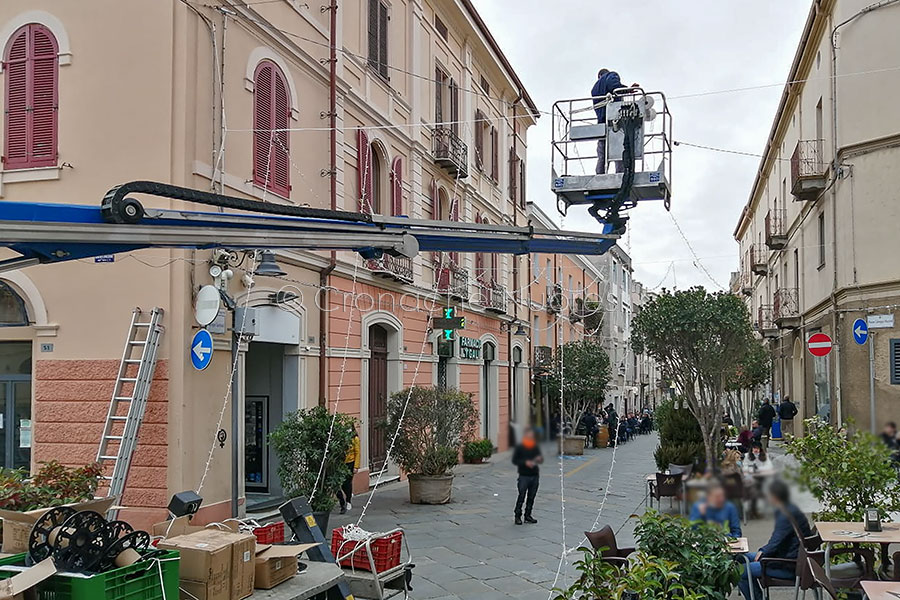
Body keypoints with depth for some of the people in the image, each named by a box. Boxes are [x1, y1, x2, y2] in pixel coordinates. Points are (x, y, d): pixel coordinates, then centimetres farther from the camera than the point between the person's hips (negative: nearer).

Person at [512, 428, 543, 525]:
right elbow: (514, 460, -5)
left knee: (531, 497, 9)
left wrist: (539, 459, -12)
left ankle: (528, 515, 20)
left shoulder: (536, 447, 8)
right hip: (523, 476, -4)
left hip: (535, 476, 4)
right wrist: (525, 463, -18)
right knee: (521, 497, -5)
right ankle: (517, 516, 5)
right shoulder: (519, 448, -5)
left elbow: (541, 458, 12)